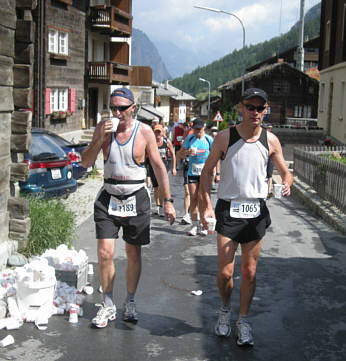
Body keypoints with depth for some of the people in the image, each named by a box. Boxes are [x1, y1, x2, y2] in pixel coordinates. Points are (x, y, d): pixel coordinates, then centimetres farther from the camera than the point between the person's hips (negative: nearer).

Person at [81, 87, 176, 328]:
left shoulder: (144, 131, -6)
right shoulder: (103, 128, -1)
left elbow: (159, 167, -1)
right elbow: (86, 163, -2)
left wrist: (168, 200, -3)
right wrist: (100, 139, -18)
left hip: (136, 198, -1)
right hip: (109, 197, 1)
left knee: (134, 253, 7)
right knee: (105, 253, -5)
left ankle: (130, 303, 24)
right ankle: (108, 305, 12)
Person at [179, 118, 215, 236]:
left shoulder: (209, 139, 2)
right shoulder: (189, 139, 7)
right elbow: (180, 154, 10)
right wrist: (187, 152, -12)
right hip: (192, 172, 2)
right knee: (193, 198, 1)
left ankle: (203, 226, 6)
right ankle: (195, 225, 7)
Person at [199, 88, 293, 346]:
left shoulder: (270, 141, 1)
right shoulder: (225, 137, -5)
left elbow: (285, 172, 10)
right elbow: (207, 171, 2)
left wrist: (287, 185, -14)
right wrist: (206, 206, -8)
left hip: (256, 211, 2)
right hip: (228, 209, -2)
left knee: (249, 272, 7)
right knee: (225, 272, -2)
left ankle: (243, 320, 25)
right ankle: (225, 309, 27)